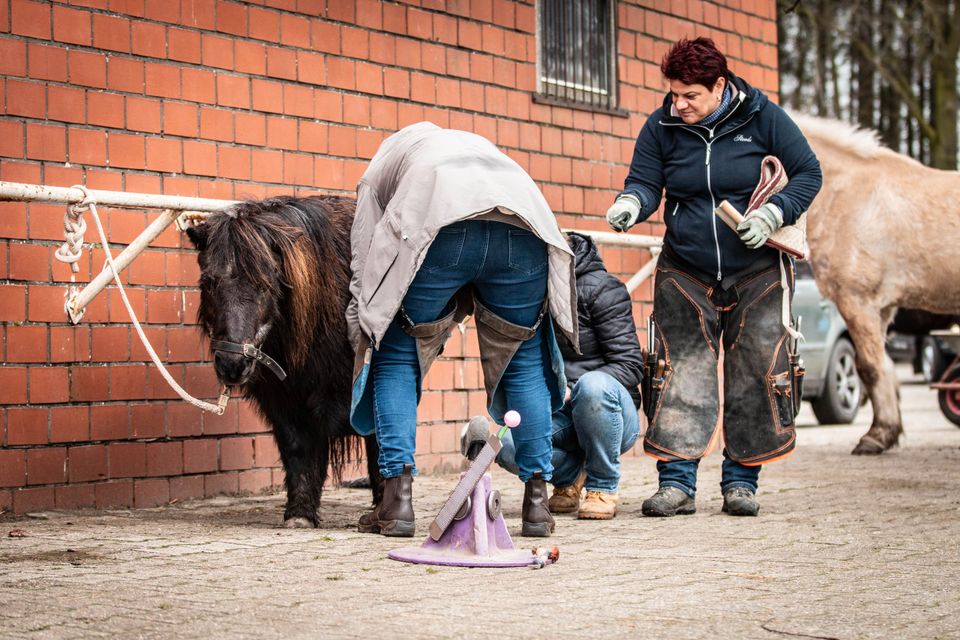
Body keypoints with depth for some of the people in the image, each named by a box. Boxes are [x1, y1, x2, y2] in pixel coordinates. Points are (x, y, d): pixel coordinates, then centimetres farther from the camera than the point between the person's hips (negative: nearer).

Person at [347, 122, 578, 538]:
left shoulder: (378, 171, 36)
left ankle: (397, 500, 6)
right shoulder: (478, 146, 46)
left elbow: (365, 277, 24)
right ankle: (537, 502, 18)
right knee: (525, 359, 20)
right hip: (524, 220, 3)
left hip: (440, 226, -3)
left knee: (397, 357, 15)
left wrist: (363, 350, 29)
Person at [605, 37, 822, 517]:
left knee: (756, 375, -1)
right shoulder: (661, 127, -1)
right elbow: (646, 181, -3)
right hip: (685, 273, 1)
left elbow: (808, 173, -2)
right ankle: (677, 482, -5)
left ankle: (740, 481, 10)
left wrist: (772, 215, -17)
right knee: (680, 372, -7)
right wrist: (631, 204, -27)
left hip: (756, 272, -1)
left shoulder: (762, 117, -6)